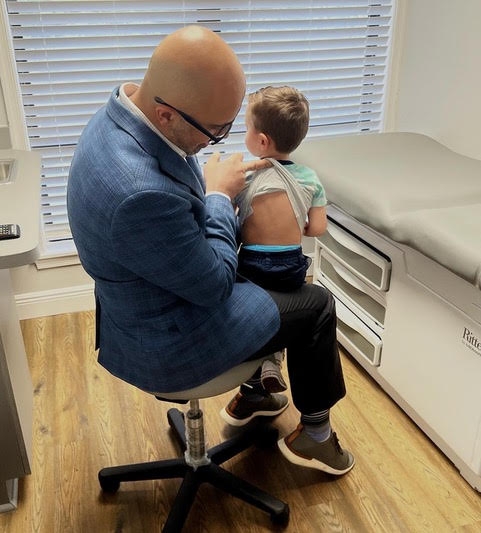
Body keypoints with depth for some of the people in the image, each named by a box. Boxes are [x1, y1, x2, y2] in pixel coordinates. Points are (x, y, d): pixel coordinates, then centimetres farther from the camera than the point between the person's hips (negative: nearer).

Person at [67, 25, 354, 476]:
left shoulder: (123, 115, -10)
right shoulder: (142, 192, -40)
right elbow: (215, 284, -24)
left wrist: (224, 183, -4)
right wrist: (219, 195, -13)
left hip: (147, 302, 9)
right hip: (166, 342, -9)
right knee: (316, 305, 5)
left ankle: (251, 396, 44)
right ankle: (314, 433, 28)